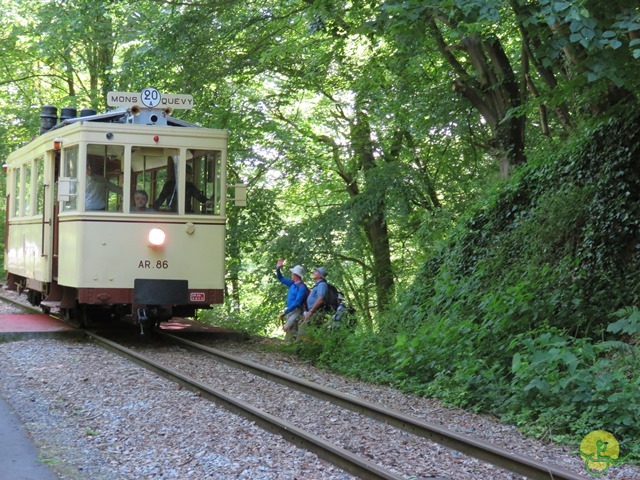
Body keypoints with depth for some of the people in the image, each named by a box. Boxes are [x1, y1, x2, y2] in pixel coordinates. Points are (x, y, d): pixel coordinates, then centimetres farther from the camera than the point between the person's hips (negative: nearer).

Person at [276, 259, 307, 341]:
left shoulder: (302, 287, -16)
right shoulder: (292, 283, 11)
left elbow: (297, 303, -23)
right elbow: (281, 279, 26)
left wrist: (285, 312, -23)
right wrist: (278, 268, 10)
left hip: (296, 311, -9)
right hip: (289, 310, 9)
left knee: (288, 328, -26)